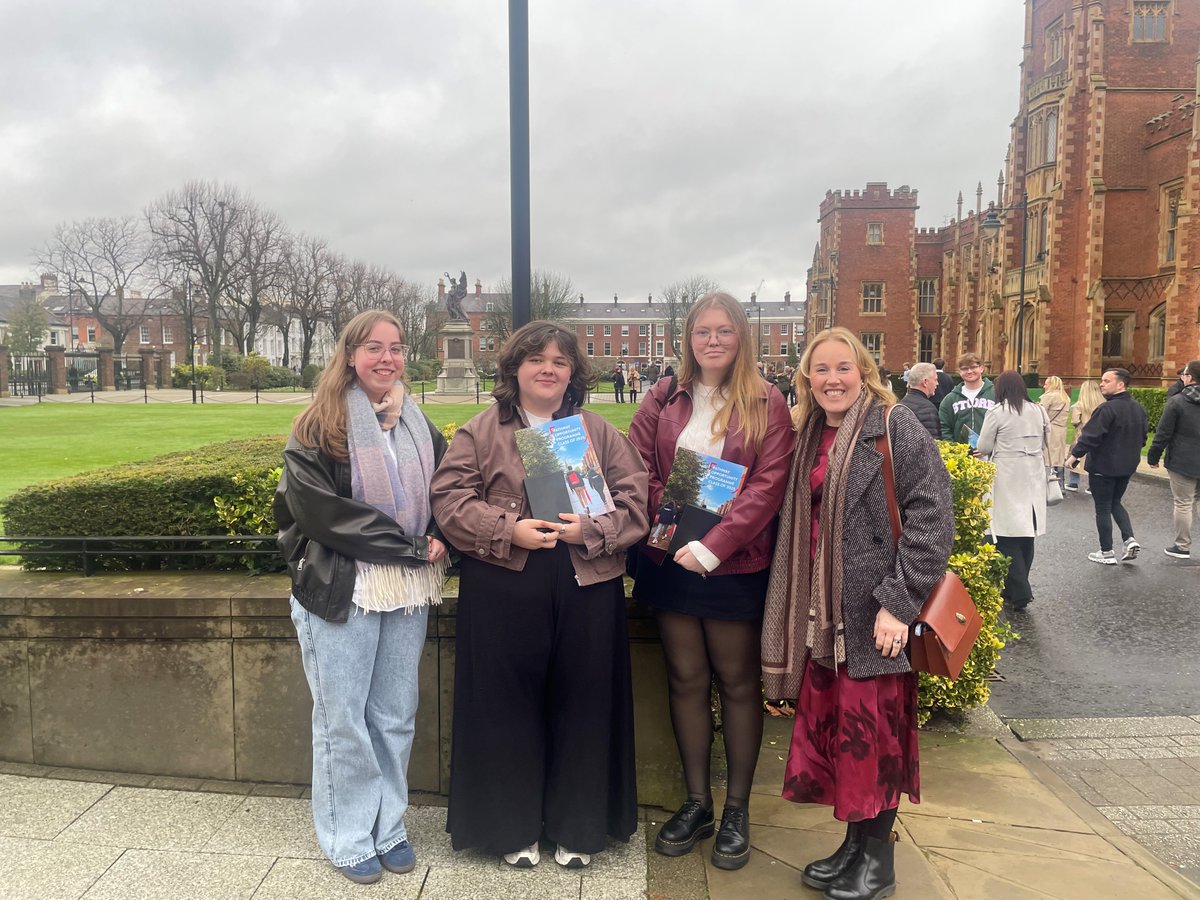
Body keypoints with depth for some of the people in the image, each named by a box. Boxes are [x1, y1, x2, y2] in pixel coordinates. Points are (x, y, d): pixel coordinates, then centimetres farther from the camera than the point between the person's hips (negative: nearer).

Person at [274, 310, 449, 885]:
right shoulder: (317, 430, -7)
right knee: (343, 720, 7)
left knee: (395, 716, 13)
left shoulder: (419, 427, 8)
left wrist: (438, 542, -7)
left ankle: (388, 827, 30)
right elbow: (320, 511, -16)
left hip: (408, 592, 4)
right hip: (340, 590, -4)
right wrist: (411, 547, -16)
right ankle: (348, 839, 24)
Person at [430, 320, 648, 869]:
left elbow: (634, 502, 4)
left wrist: (588, 530, -13)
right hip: (502, 591, -1)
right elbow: (450, 499, -3)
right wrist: (509, 530, -16)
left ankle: (578, 829, 27)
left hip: (588, 587, 2)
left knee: (582, 706, 9)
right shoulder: (481, 432, 5)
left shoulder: (600, 433, 10)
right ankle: (514, 828, 26)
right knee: (507, 707, 7)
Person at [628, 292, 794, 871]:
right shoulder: (664, 399, 7)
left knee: (737, 682, 8)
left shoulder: (766, 404, -2)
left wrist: (714, 545, -18)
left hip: (736, 566, -3)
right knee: (686, 679, 11)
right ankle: (696, 802, 26)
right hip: (670, 560, 3)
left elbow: (769, 485, -10)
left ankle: (737, 810, 23)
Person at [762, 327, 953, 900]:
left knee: (871, 731, 3)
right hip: (822, 612, 6)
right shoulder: (809, 437, 12)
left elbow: (931, 516, -15)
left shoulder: (896, 427, -9)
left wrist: (898, 602, -19)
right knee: (830, 724, 12)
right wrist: (796, 610, 12)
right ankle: (854, 843, 30)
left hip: (874, 612, -6)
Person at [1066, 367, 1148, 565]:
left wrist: (1074, 455, -16)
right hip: (1127, 466, 8)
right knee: (1115, 503, 23)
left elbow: (1091, 436, -25)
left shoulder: (1108, 408, -21)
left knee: (1103, 508, 4)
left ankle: (1107, 553, 10)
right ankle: (1130, 539, 8)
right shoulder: (1138, 408, 7)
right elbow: (1142, 438, 16)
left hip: (1103, 467, -8)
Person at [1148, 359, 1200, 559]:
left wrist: (1153, 457, -2)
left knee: (1183, 503, 1)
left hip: (1182, 462, -5)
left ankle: (1182, 546, 8)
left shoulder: (1176, 402, -12)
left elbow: (1163, 433, -11)